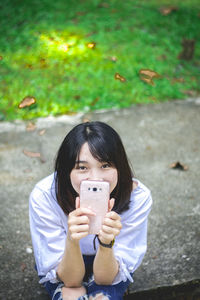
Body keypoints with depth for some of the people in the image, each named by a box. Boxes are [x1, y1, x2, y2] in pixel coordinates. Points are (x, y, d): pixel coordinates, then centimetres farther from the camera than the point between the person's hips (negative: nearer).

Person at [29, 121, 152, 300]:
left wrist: (107, 242, -45)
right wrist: (71, 241, -46)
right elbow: (70, 279, -25)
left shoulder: (138, 196, -30)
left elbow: (105, 278, -23)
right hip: (61, 264, 0)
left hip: (110, 265, 1)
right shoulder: (43, 196, -31)